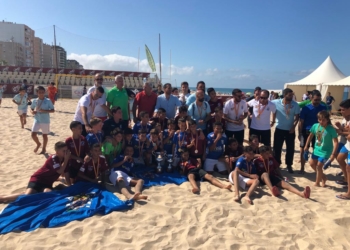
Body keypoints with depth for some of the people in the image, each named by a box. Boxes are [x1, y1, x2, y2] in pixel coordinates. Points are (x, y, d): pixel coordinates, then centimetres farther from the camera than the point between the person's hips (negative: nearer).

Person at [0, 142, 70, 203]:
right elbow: (60, 171, -25)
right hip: (38, 179, -5)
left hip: (47, 183, 5)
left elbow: (66, 174, 8)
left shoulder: (65, 159, 4)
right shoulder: (53, 158, -17)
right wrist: (66, 159, -22)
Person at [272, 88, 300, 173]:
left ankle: (289, 165, 24)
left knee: (290, 148, 7)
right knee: (277, 148, 6)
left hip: (290, 130, 1)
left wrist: (294, 126, -14)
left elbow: (297, 117, -2)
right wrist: (273, 121, 0)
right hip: (279, 129, 0)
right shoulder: (276, 102, -10)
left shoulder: (295, 104, -7)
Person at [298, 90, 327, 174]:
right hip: (306, 132, -1)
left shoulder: (323, 108, -2)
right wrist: (300, 133, -7)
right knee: (303, 150, 4)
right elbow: (301, 122, -5)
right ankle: (302, 168, 18)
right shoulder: (306, 108, -8)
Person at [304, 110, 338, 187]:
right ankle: (323, 177, 34)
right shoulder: (315, 126, -7)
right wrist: (306, 146, 7)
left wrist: (333, 154, -25)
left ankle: (317, 183, 13)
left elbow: (335, 142, -21)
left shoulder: (331, 129, -21)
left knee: (319, 166, -6)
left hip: (325, 151, -6)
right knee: (312, 163, 12)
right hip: (316, 149, 6)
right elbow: (310, 136, 7)